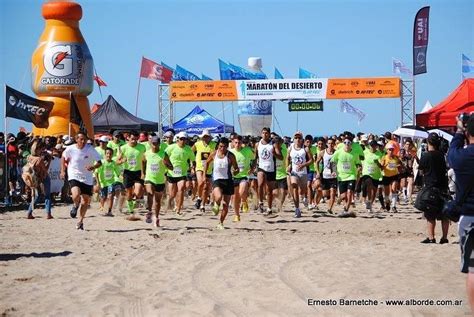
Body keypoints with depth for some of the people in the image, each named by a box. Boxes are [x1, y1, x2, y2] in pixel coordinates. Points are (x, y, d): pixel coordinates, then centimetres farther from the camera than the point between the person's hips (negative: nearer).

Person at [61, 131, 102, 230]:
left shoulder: (90, 149, -12)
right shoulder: (70, 149, -9)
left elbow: (99, 162, -10)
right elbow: (63, 157, 12)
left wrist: (93, 167, -31)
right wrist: (63, 171, 6)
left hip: (87, 178, 2)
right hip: (74, 176, -2)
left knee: (86, 201, 9)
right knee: (76, 195, -27)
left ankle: (80, 221, 29)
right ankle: (75, 205, 10)